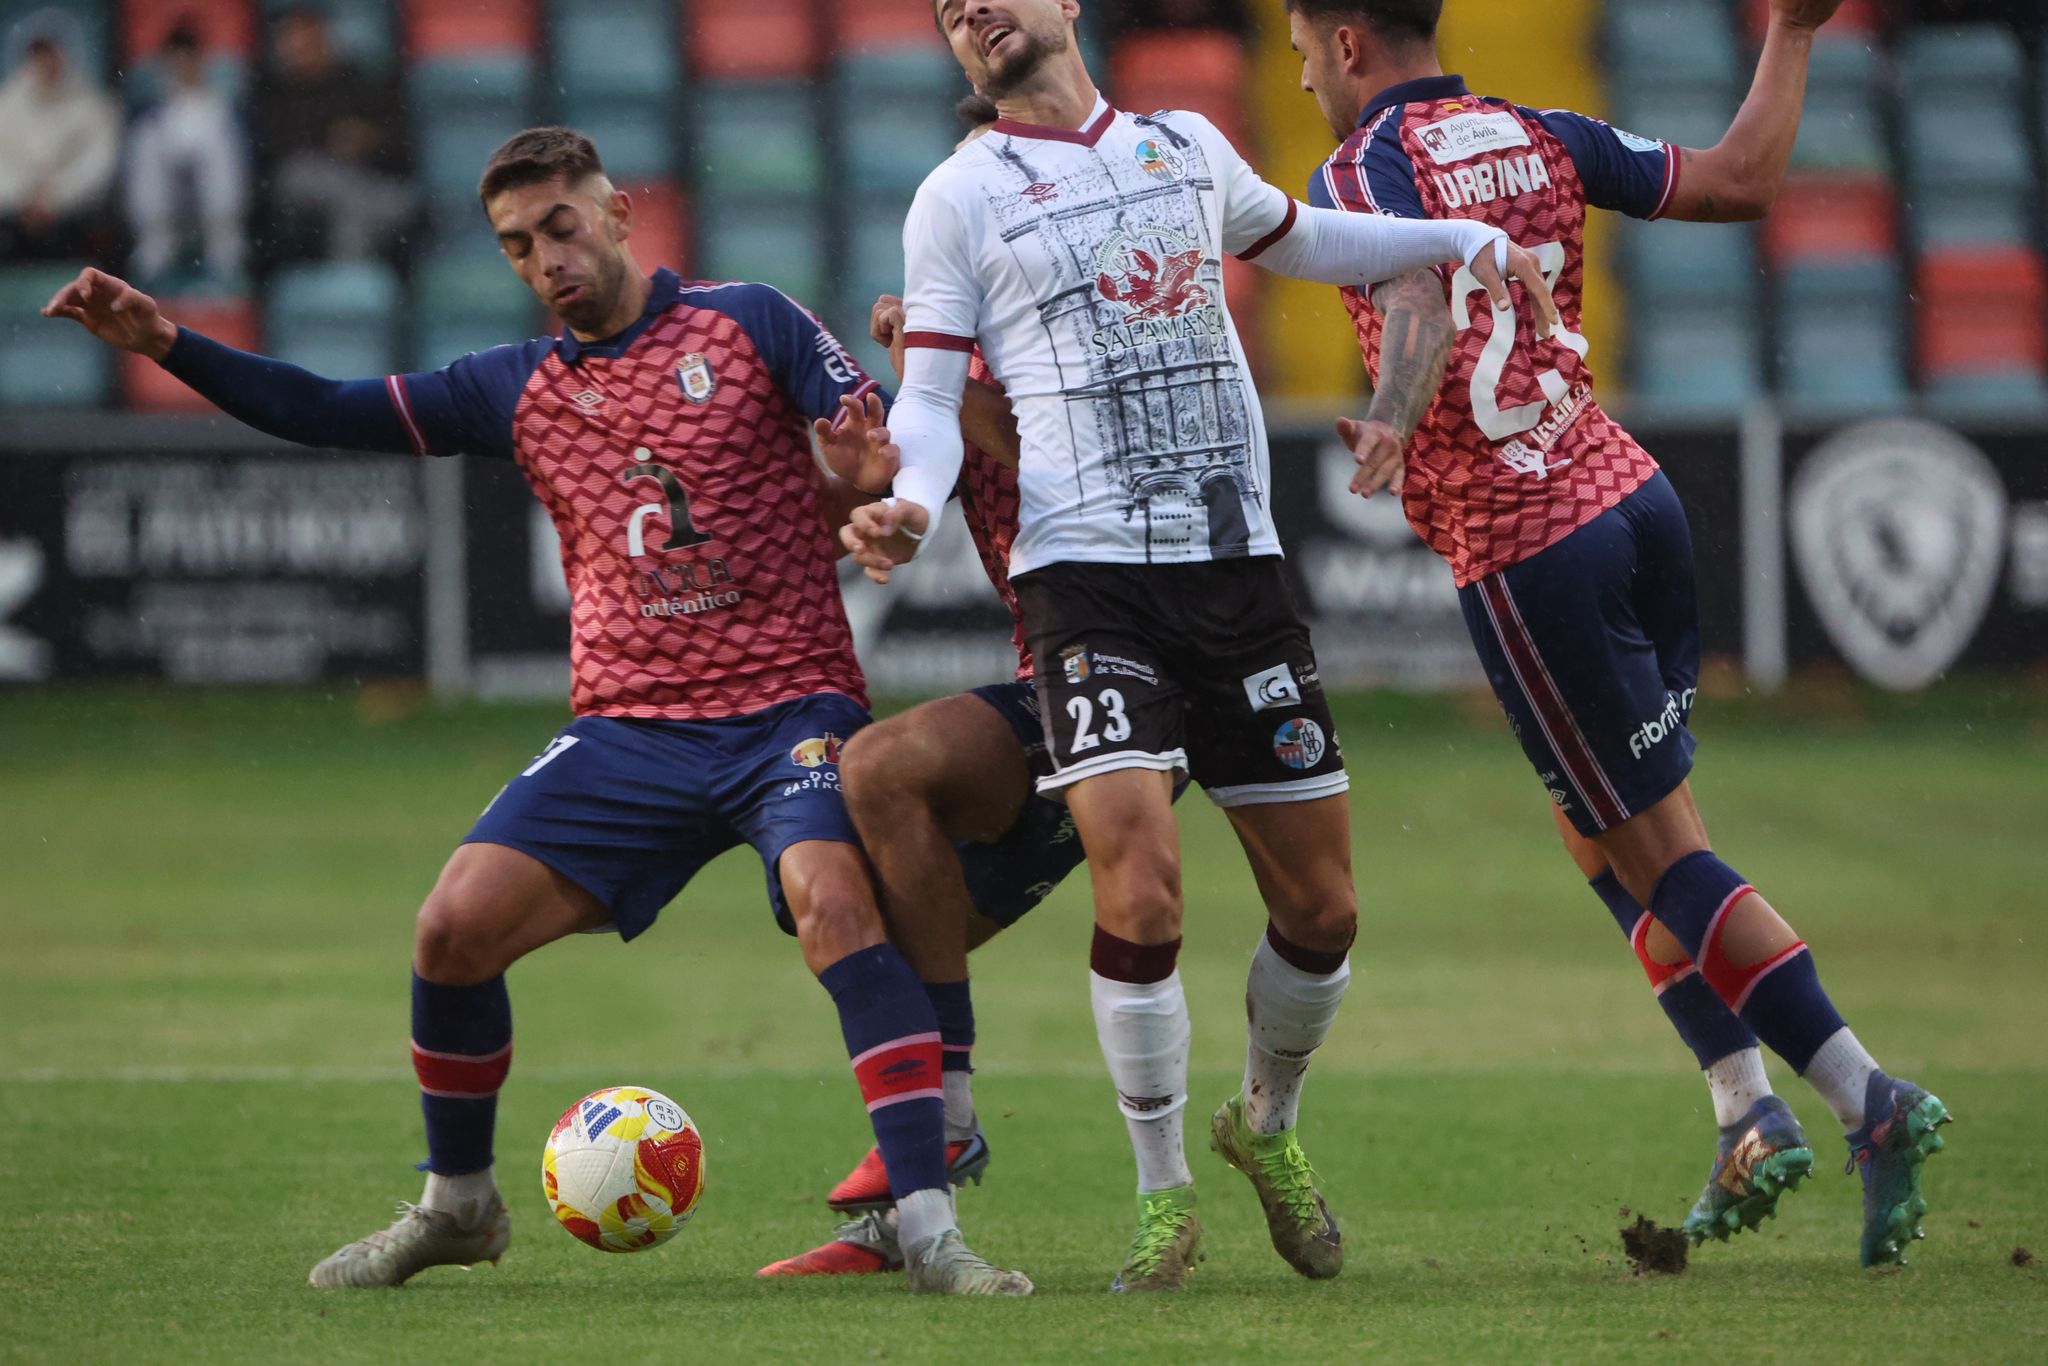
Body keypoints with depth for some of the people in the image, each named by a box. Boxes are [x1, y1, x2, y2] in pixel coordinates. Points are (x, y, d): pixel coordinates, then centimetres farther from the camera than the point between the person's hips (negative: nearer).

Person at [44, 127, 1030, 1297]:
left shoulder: (751, 325, 3)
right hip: (629, 730, 4)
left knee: (828, 894, -31)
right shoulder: (521, 390, 12)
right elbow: (330, 415, 12)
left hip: (787, 710, -4)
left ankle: (929, 1229, -30)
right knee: (456, 925, -9)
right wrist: (166, 344, 3)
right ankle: (457, 1205, 16)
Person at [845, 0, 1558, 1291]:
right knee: (1140, 889, -20)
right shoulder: (962, 196, 5)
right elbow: (931, 400, 3)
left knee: (1322, 906, 3)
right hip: (1086, 569, -4)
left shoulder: (1190, 148, 14)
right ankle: (1166, 1195, -2)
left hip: (1239, 564, 4)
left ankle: (1266, 1124, 32)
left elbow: (1299, 239, 33)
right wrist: (912, 505, -18)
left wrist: (1469, 240, 20)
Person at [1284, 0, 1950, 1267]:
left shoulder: (1361, 172, -9)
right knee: (1606, 836, 19)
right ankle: (1750, 1114, 13)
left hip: (1519, 552, -7)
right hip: (1630, 494, 7)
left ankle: (1870, 1100, -8)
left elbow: (1419, 304, -30)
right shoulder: (1542, 139, 10)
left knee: (1657, 854, -2)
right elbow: (1742, 177, 11)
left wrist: (1393, 421, -48)